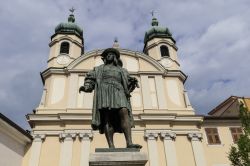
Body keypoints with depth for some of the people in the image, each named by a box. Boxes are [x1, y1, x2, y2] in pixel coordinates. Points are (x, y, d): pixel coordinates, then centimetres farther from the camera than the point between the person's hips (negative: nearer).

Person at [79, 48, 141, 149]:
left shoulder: (122, 70, 33)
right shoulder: (99, 69, 31)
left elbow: (129, 84, 20)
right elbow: (91, 79, 16)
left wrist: (133, 82, -4)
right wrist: (85, 87, -5)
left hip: (118, 92, 1)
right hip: (104, 91, -1)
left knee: (124, 112, -24)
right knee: (107, 117, -19)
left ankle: (129, 143, -36)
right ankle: (111, 146, -28)